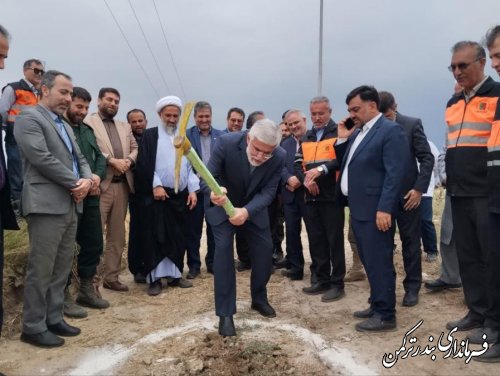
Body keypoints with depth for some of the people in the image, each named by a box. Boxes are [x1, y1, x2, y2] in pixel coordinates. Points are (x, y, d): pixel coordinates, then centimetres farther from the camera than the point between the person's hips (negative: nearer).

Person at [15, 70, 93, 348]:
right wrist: (75, 183, -11)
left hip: (70, 206, 8)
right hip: (47, 206, -8)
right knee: (41, 270, -2)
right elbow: (43, 159, -17)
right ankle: (33, 327, 10)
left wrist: (87, 180, -3)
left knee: (61, 269, 12)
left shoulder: (64, 125, 21)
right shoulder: (29, 118, -6)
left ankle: (54, 319, 23)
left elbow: (79, 159, 19)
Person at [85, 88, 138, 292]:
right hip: (100, 185, -6)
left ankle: (111, 277, 20)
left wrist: (128, 160, -5)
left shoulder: (125, 126, 20)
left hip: (122, 185, 7)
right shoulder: (88, 122, -1)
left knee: (117, 235, 11)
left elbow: (135, 148, 16)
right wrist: (112, 161, -17)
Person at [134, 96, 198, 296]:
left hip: (180, 196, 4)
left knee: (178, 237, 7)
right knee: (154, 237, -2)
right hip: (156, 194, -4)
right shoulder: (150, 135, 2)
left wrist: (192, 190, 3)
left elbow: (190, 166, 13)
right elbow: (144, 163, -7)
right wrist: (156, 185, -16)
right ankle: (155, 278, 6)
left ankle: (175, 274, 18)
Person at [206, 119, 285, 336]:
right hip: (222, 205, -3)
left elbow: (268, 191, -23)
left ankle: (259, 298, 30)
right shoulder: (226, 143, -31)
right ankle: (225, 313, -3)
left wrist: (247, 211, -41)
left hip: (254, 207, 3)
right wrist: (213, 193, -51)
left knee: (265, 249, 4)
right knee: (223, 249, -14)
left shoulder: (279, 157, -24)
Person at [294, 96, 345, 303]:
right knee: (316, 240, 11)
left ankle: (336, 283, 10)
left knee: (334, 240, 0)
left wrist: (321, 169, -28)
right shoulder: (306, 137, 17)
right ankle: (320, 279, 23)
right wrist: (305, 180, -9)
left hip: (332, 196, -6)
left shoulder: (338, 133, -1)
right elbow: (298, 164, 10)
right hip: (311, 197, 6)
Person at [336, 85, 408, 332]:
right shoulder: (358, 132, 16)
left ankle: (385, 315, 9)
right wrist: (342, 139, 7)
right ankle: (377, 305, 29)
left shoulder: (390, 130, -10)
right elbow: (348, 165, 18)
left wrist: (384, 209, -22)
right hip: (358, 208, 9)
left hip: (375, 210, -9)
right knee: (369, 261, 16)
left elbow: (395, 173, -17)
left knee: (379, 262, -2)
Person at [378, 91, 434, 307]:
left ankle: (412, 288, 19)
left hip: (407, 193, -1)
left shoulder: (412, 125, -3)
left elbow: (427, 158, -4)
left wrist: (419, 188, -12)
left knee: (410, 242, 7)